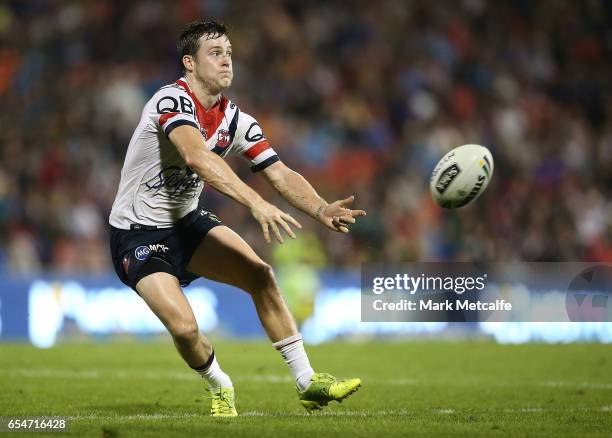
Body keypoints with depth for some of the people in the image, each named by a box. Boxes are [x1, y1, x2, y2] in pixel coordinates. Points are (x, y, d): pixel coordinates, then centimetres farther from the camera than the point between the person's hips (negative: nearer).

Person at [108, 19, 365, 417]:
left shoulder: (234, 119, -3)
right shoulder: (172, 100, -25)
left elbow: (280, 174, -8)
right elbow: (197, 157, -43)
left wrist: (321, 209, -27)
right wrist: (256, 203, -53)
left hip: (187, 221, 7)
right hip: (139, 234, -7)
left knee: (260, 274, -10)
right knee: (184, 327, -20)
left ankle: (308, 383, -1)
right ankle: (221, 388, 12)